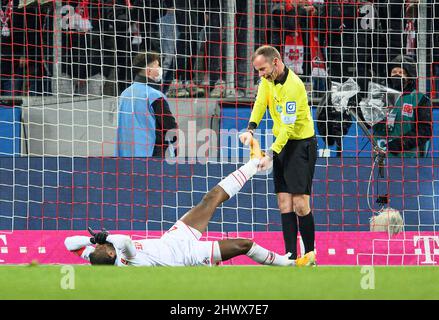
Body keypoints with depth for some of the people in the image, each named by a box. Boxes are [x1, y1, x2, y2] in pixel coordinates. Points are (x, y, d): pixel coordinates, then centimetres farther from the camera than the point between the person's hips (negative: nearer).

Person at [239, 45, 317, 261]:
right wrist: (250, 129, -21)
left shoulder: (293, 86, -23)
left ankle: (310, 257, -4)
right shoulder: (268, 79, 3)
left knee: (300, 205, -11)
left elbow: (288, 126, -25)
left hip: (301, 144, -8)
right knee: (284, 204, 2)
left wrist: (271, 155, -27)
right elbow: (260, 103, -3)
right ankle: (291, 256, 2)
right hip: (281, 143, 8)